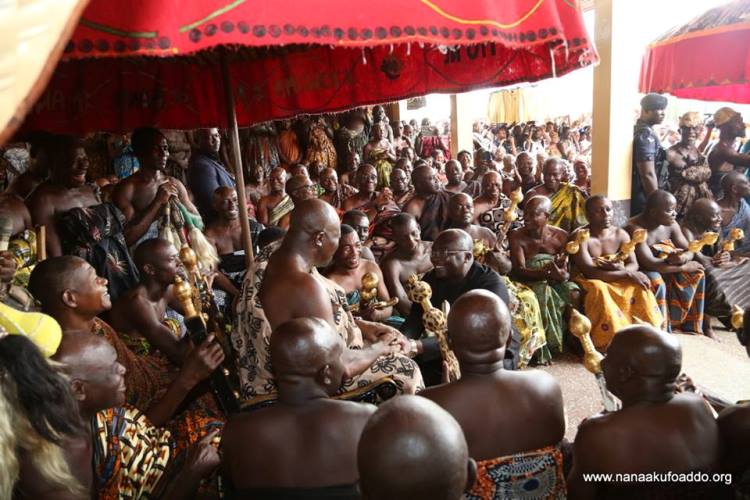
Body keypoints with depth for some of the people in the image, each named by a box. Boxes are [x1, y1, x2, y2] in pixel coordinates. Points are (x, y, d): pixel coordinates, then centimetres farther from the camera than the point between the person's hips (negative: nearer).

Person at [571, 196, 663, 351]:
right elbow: (590, 273, -24)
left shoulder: (620, 234, 4)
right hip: (590, 283, -5)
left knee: (639, 285, -21)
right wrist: (627, 274, -25)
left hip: (616, 280, 5)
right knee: (598, 289, -36)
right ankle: (610, 343, -31)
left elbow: (634, 265, -2)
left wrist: (620, 269, -26)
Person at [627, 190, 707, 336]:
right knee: (656, 282, -34)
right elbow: (649, 264, -33)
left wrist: (682, 258, -26)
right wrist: (683, 267, -23)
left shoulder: (670, 224, -4)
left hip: (666, 269, 7)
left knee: (697, 272, -8)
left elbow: (689, 251, 0)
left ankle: (691, 326, 2)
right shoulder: (635, 229, -27)